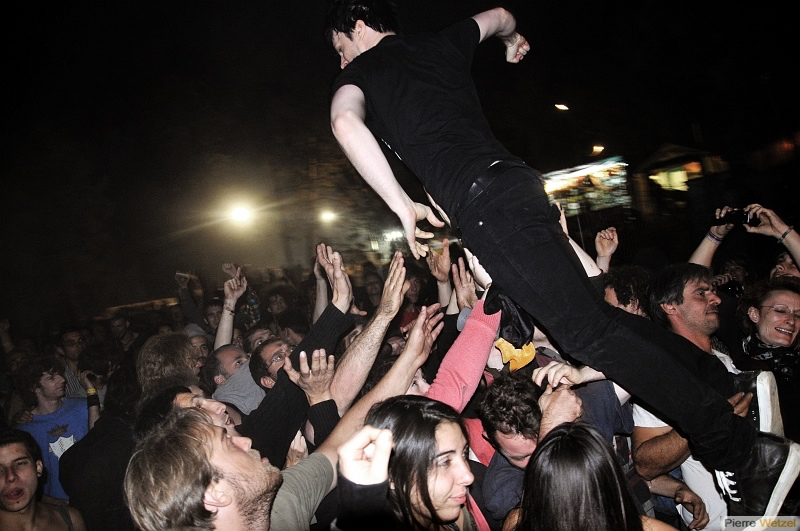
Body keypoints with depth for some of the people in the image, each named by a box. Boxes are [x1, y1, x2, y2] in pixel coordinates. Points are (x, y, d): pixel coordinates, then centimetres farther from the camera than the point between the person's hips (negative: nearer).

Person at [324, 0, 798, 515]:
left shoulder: (361, 72, 9)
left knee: (589, 332, -10)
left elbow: (346, 123, -14)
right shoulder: (440, 43, 25)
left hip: (481, 201, -7)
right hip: (515, 179, 7)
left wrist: (403, 206, -8)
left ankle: (746, 450, -8)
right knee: (590, 313, 14)